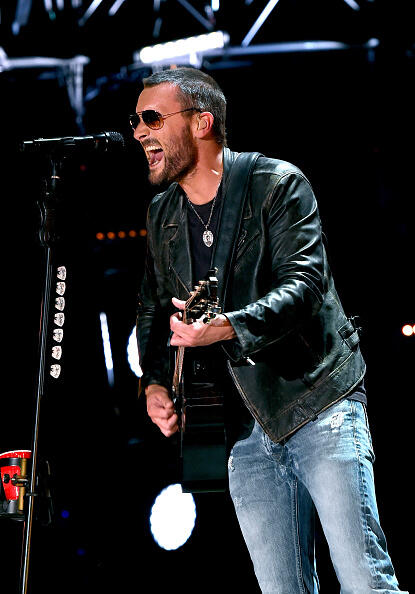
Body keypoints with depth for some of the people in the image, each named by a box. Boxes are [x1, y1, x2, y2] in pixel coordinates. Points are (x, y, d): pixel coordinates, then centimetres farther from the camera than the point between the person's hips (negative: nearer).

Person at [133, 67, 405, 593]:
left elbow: (304, 282, -18)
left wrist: (230, 327, -33)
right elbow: (153, 308, 22)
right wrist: (154, 382, 4)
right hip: (247, 429, 5)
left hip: (320, 407, -5)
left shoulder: (278, 184, -7)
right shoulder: (162, 215, 12)